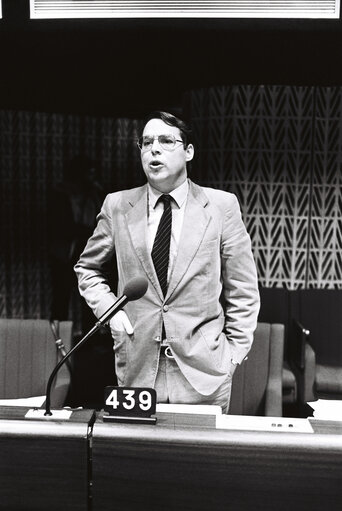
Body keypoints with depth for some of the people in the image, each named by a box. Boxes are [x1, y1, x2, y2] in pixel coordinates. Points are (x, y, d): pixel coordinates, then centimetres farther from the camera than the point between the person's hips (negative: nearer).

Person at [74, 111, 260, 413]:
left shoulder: (222, 206, -2)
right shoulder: (117, 206, 3)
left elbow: (242, 289, 2)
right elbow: (87, 268, 16)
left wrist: (235, 351, -1)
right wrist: (108, 309, 1)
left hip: (203, 368, -1)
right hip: (136, 368, 2)